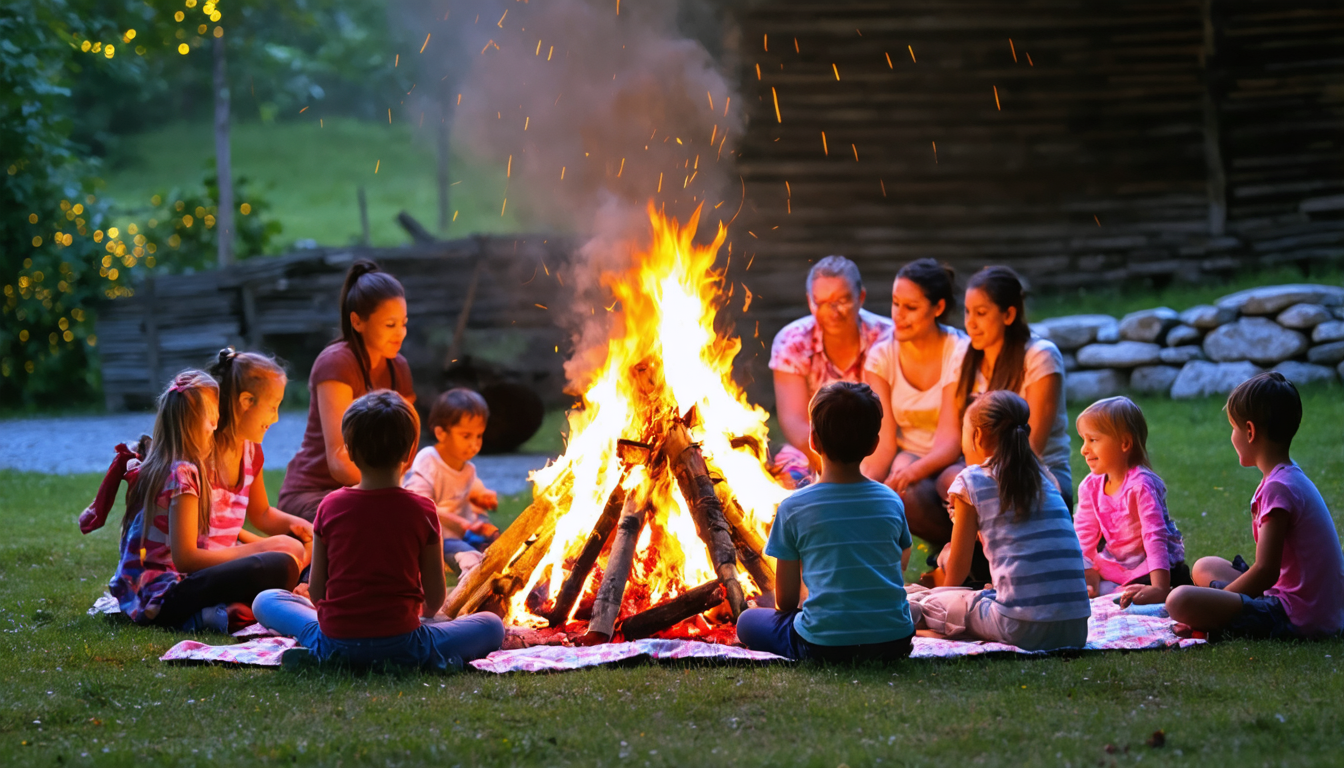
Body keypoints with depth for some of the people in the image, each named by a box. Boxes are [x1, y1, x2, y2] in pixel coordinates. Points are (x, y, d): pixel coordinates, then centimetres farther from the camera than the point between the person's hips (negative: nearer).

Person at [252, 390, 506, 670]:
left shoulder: (330, 506, -2)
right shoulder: (422, 510, -6)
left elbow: (316, 590, 3)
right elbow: (435, 597, 0)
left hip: (334, 644, 2)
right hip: (400, 644, -2)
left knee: (266, 600, 27)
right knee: (491, 626, 17)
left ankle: (313, 653, 4)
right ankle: (433, 659, -5)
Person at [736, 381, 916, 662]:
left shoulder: (793, 508, -5)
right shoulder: (891, 502, 3)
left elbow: (785, 599, 1)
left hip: (824, 646, -4)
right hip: (894, 641, 4)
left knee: (747, 621, 21)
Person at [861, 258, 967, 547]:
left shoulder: (959, 352, -11)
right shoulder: (882, 356, -1)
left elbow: (950, 440, -18)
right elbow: (884, 442, -9)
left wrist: (913, 471, -39)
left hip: (949, 462, -2)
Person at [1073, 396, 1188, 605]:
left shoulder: (1141, 485, -21)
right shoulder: (1090, 487, -1)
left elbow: (1155, 537, -29)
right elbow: (1085, 541, 0)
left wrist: (1159, 589, -40)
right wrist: (1090, 583, -12)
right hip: (1115, 570, 7)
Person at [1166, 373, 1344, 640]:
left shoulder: (1278, 487, -18)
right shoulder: (1292, 477, 14)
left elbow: (1265, 572, -21)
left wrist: (1204, 610, -10)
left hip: (1298, 620, -10)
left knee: (1180, 601, -25)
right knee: (1205, 567, 25)